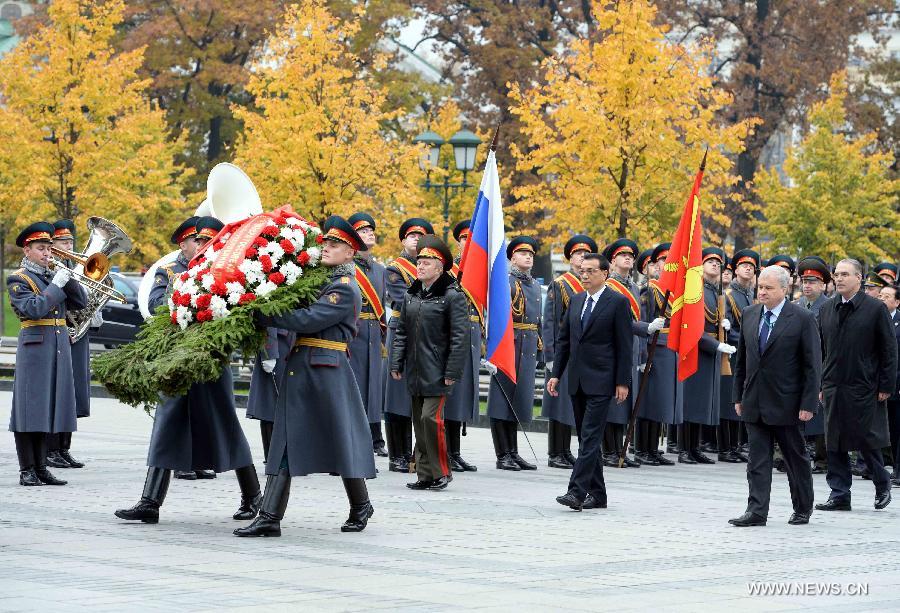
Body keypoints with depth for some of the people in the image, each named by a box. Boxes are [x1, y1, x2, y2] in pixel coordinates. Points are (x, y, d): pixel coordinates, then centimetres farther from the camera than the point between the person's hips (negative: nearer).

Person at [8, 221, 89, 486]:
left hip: (60, 346, 6)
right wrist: (56, 285, -17)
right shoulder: (18, 280, -3)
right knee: (29, 408, -5)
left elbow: (81, 302, 10)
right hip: (34, 347, -6)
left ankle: (41, 466, 13)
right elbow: (33, 309, -18)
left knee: (48, 407, 8)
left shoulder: (54, 275, 17)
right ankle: (27, 470, -2)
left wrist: (68, 279, -3)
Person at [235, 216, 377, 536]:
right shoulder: (320, 281, 18)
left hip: (328, 372, -8)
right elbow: (303, 314, 16)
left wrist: (262, 315, -17)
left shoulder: (346, 289, -10)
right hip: (299, 366, 8)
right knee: (285, 441, 1)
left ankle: (361, 507, 24)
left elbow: (308, 320, -19)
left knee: (341, 440, 4)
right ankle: (269, 518, -3)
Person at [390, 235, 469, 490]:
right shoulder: (412, 295, 12)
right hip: (415, 371, 7)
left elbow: (460, 337, -12)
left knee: (431, 417, -13)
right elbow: (401, 332, 16)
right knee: (419, 421, 8)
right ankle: (425, 476, 15)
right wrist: (396, 364, 9)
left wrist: (452, 372, -15)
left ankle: (441, 472, 0)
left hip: (437, 371, -7)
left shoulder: (453, 296, -8)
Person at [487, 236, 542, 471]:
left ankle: (513, 453, 16)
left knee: (518, 400, 11)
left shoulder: (535, 285, 18)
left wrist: (539, 351, 20)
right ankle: (503, 455, 0)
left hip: (528, 351, 7)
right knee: (503, 399, -3)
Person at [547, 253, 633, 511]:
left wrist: (623, 382, -11)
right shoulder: (576, 301, 14)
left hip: (601, 381, -7)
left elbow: (625, 345, -7)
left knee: (590, 438, -12)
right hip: (577, 381, 7)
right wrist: (556, 374, 10)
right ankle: (597, 494, 16)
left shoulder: (618, 302, -5)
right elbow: (564, 340, 17)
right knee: (587, 438, 10)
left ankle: (577, 491, -18)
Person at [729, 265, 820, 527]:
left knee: (796, 458, 9)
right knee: (758, 459, 0)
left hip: (786, 403, -4)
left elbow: (813, 365, -9)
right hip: (754, 402, 4)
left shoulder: (802, 318, -8)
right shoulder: (749, 314, 8)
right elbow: (741, 358, 14)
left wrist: (808, 404, -13)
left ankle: (803, 509, 23)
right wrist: (739, 396, 11)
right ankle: (757, 512, -1)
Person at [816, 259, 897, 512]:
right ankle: (839, 494, 10)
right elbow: (820, 349, 13)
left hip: (864, 387, -4)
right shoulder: (827, 309, 9)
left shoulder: (876, 309, -4)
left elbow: (889, 350, -3)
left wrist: (886, 386, -7)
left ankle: (882, 484, 22)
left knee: (867, 439, 0)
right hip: (833, 387, 4)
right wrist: (819, 384, 9)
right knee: (834, 443, 4)